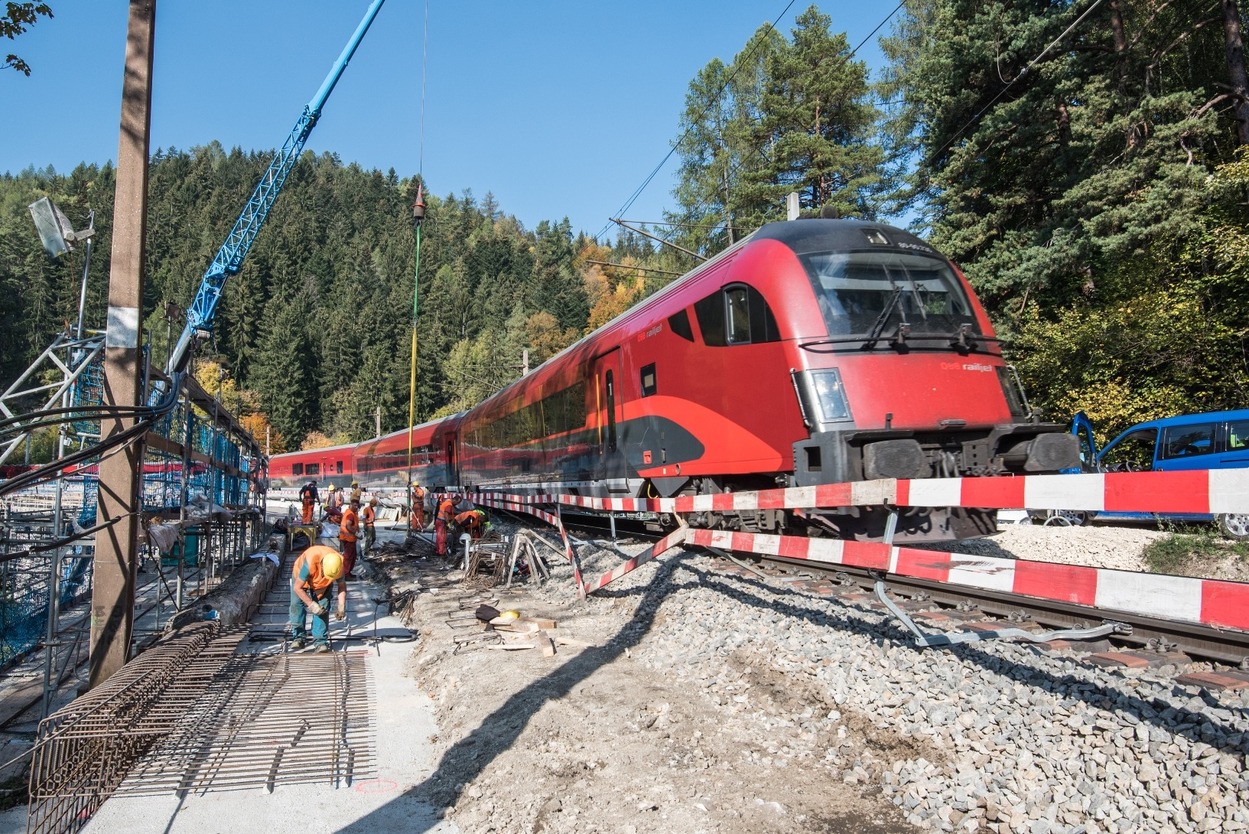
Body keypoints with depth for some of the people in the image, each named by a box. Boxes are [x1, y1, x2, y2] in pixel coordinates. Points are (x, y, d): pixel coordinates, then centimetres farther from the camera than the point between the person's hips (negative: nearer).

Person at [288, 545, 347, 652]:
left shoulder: (339, 565, -33)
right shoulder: (310, 563, -45)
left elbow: (342, 585, -15)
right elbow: (297, 587, -34)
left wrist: (341, 607, -23)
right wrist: (311, 604, -35)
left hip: (324, 584, 2)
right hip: (301, 576, -2)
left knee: (323, 607, -11)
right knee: (296, 605, -10)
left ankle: (321, 641, -8)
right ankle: (298, 637, 4)